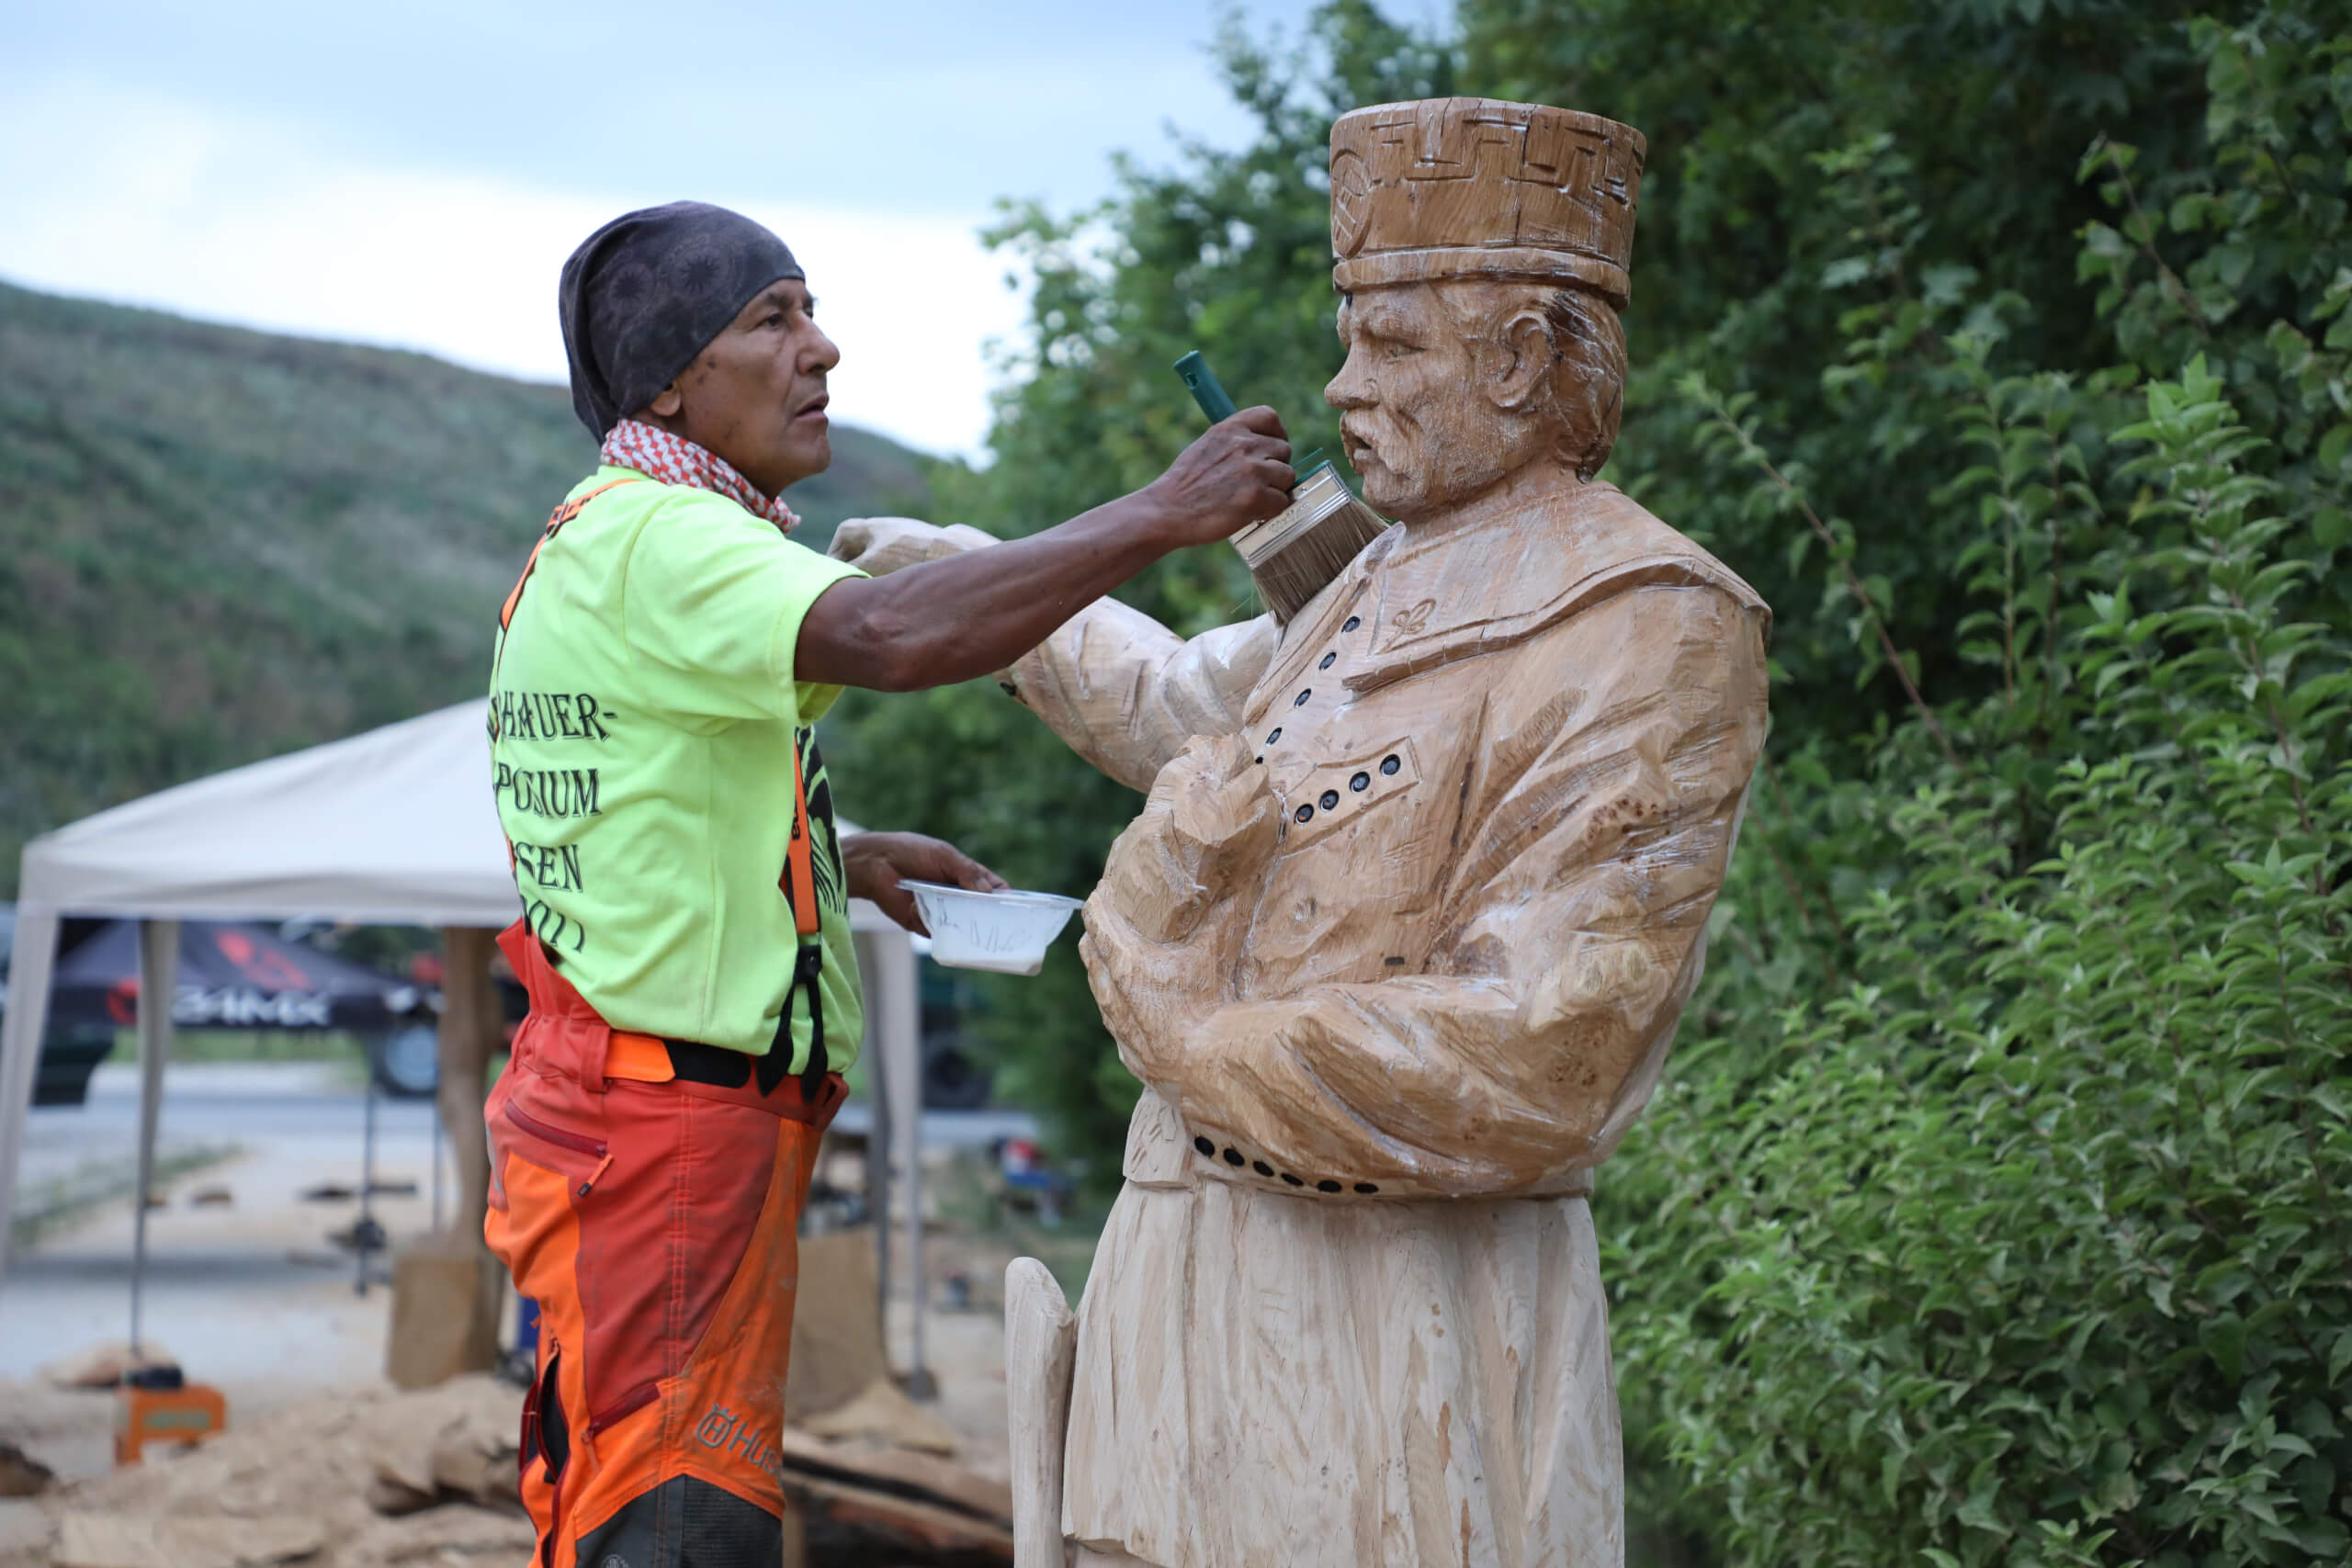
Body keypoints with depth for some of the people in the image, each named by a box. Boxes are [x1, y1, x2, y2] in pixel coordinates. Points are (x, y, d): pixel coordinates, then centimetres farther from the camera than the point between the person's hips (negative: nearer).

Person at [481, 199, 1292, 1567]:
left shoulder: (586, 548, 19)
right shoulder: (650, 537, -14)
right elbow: (891, 636, -33)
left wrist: (834, 860, 15)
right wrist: (1160, 517, -31)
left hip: (614, 1115, 11)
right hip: (674, 1131, -11)